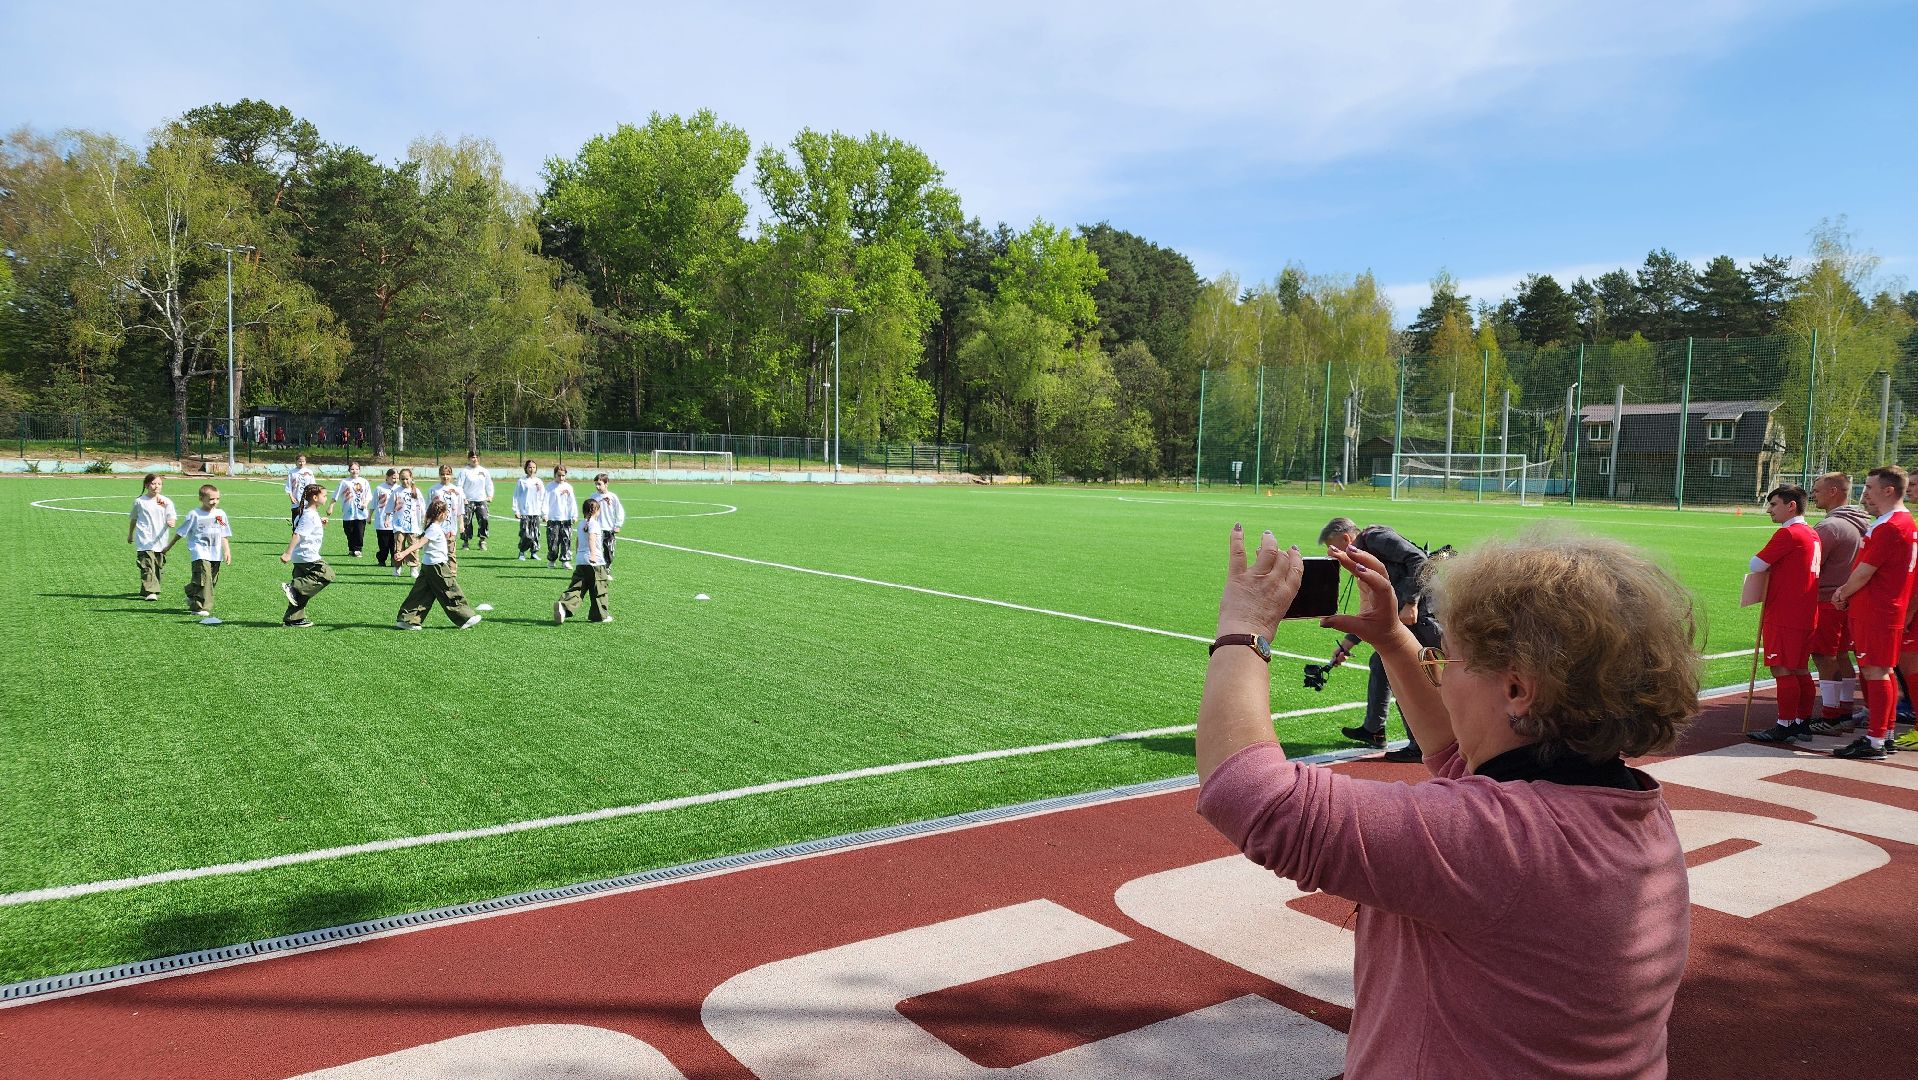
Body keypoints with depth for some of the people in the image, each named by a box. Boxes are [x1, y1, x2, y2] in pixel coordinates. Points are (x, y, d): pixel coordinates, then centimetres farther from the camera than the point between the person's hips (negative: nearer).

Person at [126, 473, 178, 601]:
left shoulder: (166, 501, 5)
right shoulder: (139, 501, 3)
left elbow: (172, 518, 1)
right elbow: (133, 519, 16)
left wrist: (171, 522, -23)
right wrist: (130, 535, 23)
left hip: (160, 540, 3)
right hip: (144, 541, -2)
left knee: (158, 566, 9)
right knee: (147, 566, -12)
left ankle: (147, 591, 24)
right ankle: (150, 592, -16)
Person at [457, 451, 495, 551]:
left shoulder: (484, 471, 9)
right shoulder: (464, 471, -1)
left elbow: (489, 484, 18)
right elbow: (460, 486, -2)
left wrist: (490, 496, 9)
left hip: (481, 500, 2)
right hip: (468, 501, -2)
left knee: (484, 520, -10)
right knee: (466, 522, -4)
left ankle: (482, 541, 1)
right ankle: (465, 542, 7)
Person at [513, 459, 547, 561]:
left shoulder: (539, 482, 9)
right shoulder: (522, 481, 2)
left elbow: (544, 499, 11)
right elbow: (516, 496, 3)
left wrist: (544, 514, 8)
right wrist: (516, 510, -4)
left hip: (536, 513, 3)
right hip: (525, 512, -3)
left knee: (535, 534, 3)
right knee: (525, 534, -8)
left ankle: (534, 552, 13)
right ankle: (522, 552, 3)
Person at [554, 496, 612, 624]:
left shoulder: (581, 523, 17)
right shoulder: (594, 523, -8)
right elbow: (591, 538, -26)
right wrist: (593, 554, -40)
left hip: (580, 562, 7)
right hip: (595, 562, -7)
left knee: (576, 588, 2)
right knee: (598, 590, 5)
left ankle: (563, 606, -21)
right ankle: (600, 615, 13)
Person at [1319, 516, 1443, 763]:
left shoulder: (1375, 537, -6)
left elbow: (1418, 559, -19)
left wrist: (1410, 603, -24)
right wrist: (1347, 644, 35)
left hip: (1422, 612, -11)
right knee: (1380, 662, 20)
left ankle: (1421, 749, -2)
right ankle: (1373, 731, 34)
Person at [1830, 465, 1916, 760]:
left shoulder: (1888, 527, -19)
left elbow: (1864, 572, -17)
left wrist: (1842, 595, 0)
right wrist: (1847, 590, 7)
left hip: (1875, 612, -10)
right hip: (1890, 608, 10)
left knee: (1875, 672, -7)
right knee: (1880, 672, 16)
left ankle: (1875, 743, -4)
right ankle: (1885, 733, 24)